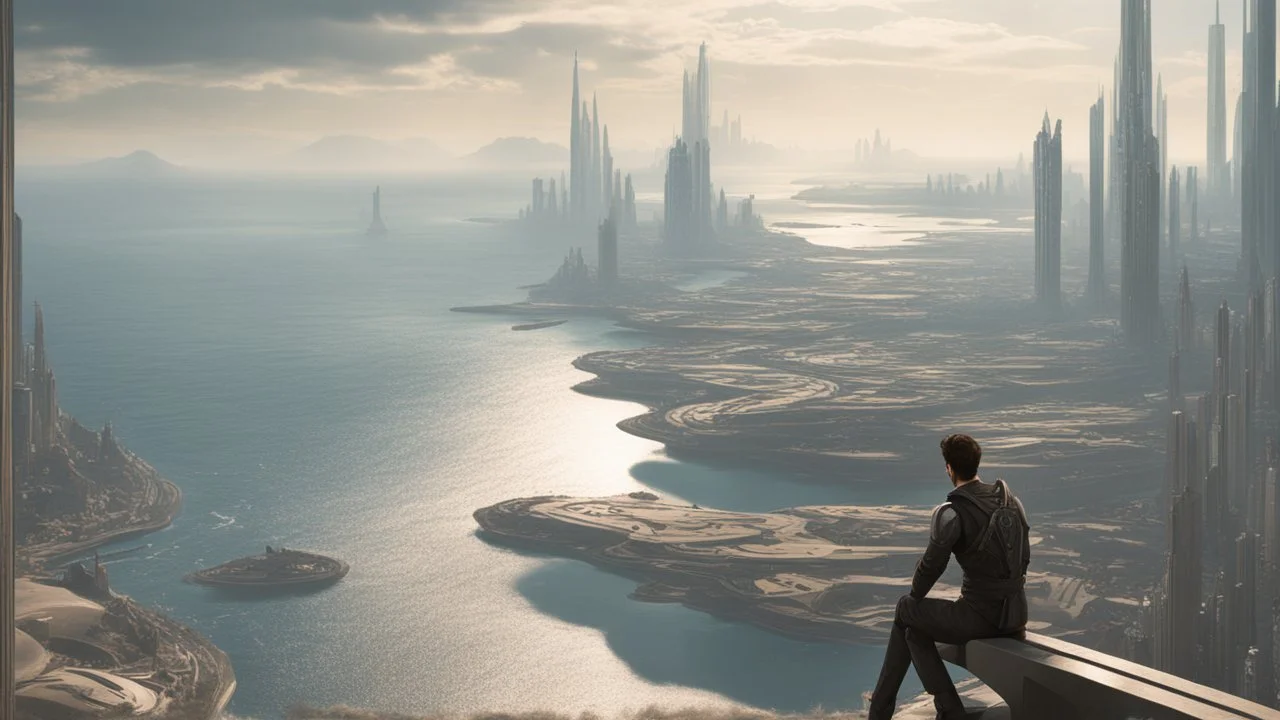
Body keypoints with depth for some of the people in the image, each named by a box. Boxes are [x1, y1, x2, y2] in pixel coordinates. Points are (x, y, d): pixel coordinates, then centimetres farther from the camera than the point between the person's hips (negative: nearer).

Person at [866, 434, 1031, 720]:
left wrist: (914, 598, 11)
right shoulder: (1011, 500, 6)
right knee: (914, 630, 26)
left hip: (980, 618, -7)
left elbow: (931, 566, -11)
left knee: (906, 611, 22)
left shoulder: (950, 514, -17)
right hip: (1015, 615, 7)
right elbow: (1023, 556, 15)